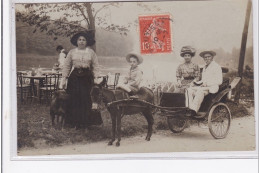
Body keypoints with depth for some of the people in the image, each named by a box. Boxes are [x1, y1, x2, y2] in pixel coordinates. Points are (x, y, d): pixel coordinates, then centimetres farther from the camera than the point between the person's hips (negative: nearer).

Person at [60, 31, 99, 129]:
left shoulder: (91, 52, 8)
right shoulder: (72, 52, 8)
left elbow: (95, 66, 6)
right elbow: (67, 66, 7)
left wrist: (95, 78, -5)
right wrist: (64, 79, -1)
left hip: (87, 78, 0)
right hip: (74, 78, 0)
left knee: (85, 100, -5)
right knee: (74, 100, -4)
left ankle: (84, 123, 4)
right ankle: (74, 122, 4)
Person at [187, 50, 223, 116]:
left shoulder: (216, 67, 1)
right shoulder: (204, 68, 25)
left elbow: (219, 81, -6)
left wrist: (207, 83, -12)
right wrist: (197, 82, 3)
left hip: (212, 88, -7)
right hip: (203, 87, 7)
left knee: (200, 90, -36)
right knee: (190, 90, -18)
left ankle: (194, 110, -41)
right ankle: (190, 108, -33)